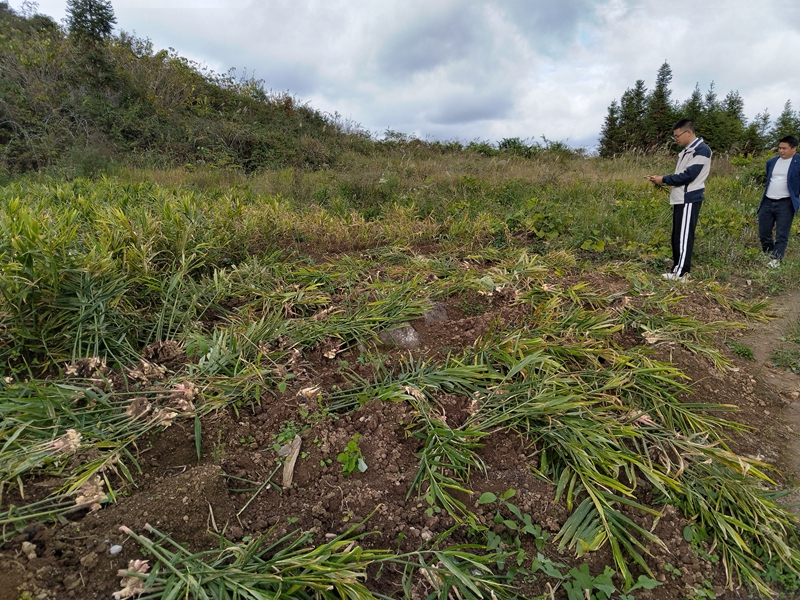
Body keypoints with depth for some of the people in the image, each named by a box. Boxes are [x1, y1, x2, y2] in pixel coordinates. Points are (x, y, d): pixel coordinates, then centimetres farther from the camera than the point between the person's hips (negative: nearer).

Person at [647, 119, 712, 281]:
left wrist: (664, 179, -13)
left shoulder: (701, 149, -12)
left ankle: (681, 272, -5)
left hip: (689, 200, -10)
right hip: (680, 199, 10)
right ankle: (677, 268, 18)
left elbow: (688, 175, -19)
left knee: (684, 236, -8)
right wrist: (661, 179, 4)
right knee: (677, 236, 11)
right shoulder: (686, 150, 18)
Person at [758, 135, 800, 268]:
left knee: (781, 235, -3)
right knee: (763, 233, 9)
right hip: (767, 202, 5)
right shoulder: (771, 162, 11)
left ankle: (776, 260, -1)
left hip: (785, 204, -5)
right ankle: (768, 256, 25)